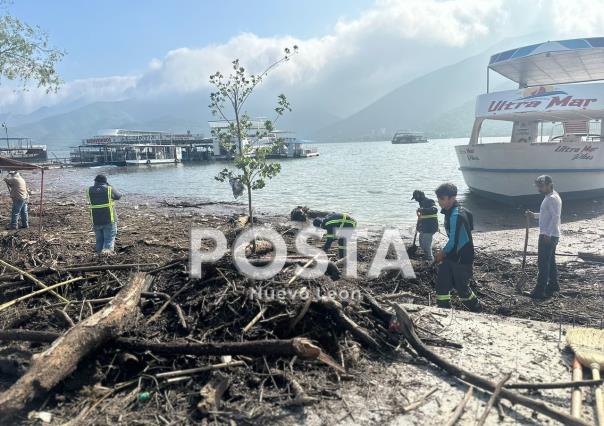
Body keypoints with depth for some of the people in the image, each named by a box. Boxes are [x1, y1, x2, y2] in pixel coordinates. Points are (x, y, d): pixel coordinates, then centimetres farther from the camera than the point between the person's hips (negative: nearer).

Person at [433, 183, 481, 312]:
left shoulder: (457, 215, -24)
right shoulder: (450, 212, 6)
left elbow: (454, 240, -22)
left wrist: (442, 253, -7)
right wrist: (444, 252, 9)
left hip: (462, 258, -8)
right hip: (452, 256, 8)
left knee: (461, 288, 7)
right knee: (441, 283, 4)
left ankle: (478, 310, 31)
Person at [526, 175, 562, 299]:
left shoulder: (552, 198, -17)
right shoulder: (549, 198, 15)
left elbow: (555, 217, -24)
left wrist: (547, 234, -26)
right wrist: (534, 215, 11)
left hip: (548, 236, -10)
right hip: (549, 235, 10)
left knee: (543, 262, -7)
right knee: (550, 261, 17)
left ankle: (540, 290, -4)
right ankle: (553, 285, 27)